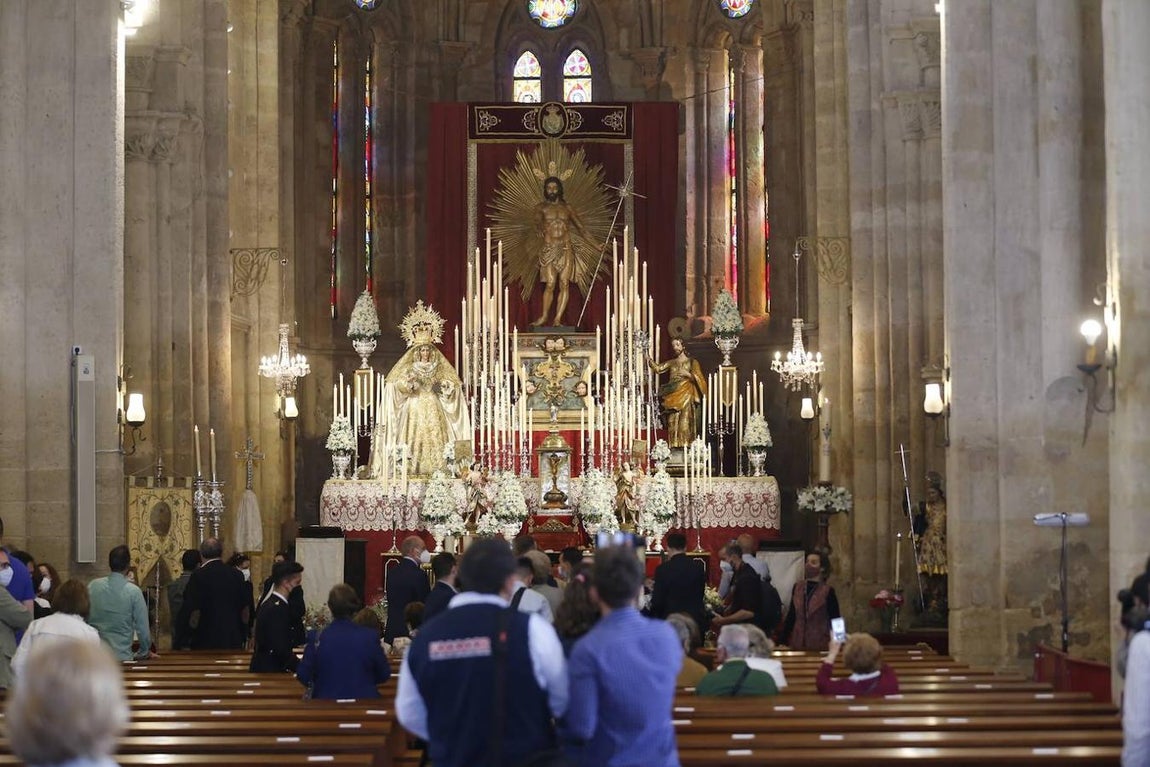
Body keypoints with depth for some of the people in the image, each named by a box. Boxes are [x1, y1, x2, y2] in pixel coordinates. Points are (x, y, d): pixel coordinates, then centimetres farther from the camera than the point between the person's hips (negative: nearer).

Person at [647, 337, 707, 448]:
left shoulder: (692, 362, 7)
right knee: (673, 423, -3)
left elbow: (699, 379, 1)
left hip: (686, 397, -4)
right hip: (673, 396, 4)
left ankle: (685, 446, -12)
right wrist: (649, 359, -9)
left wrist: (688, 374, -12)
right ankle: (674, 446, -2)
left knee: (685, 422, -11)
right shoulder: (671, 363, 17)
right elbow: (658, 368, 3)